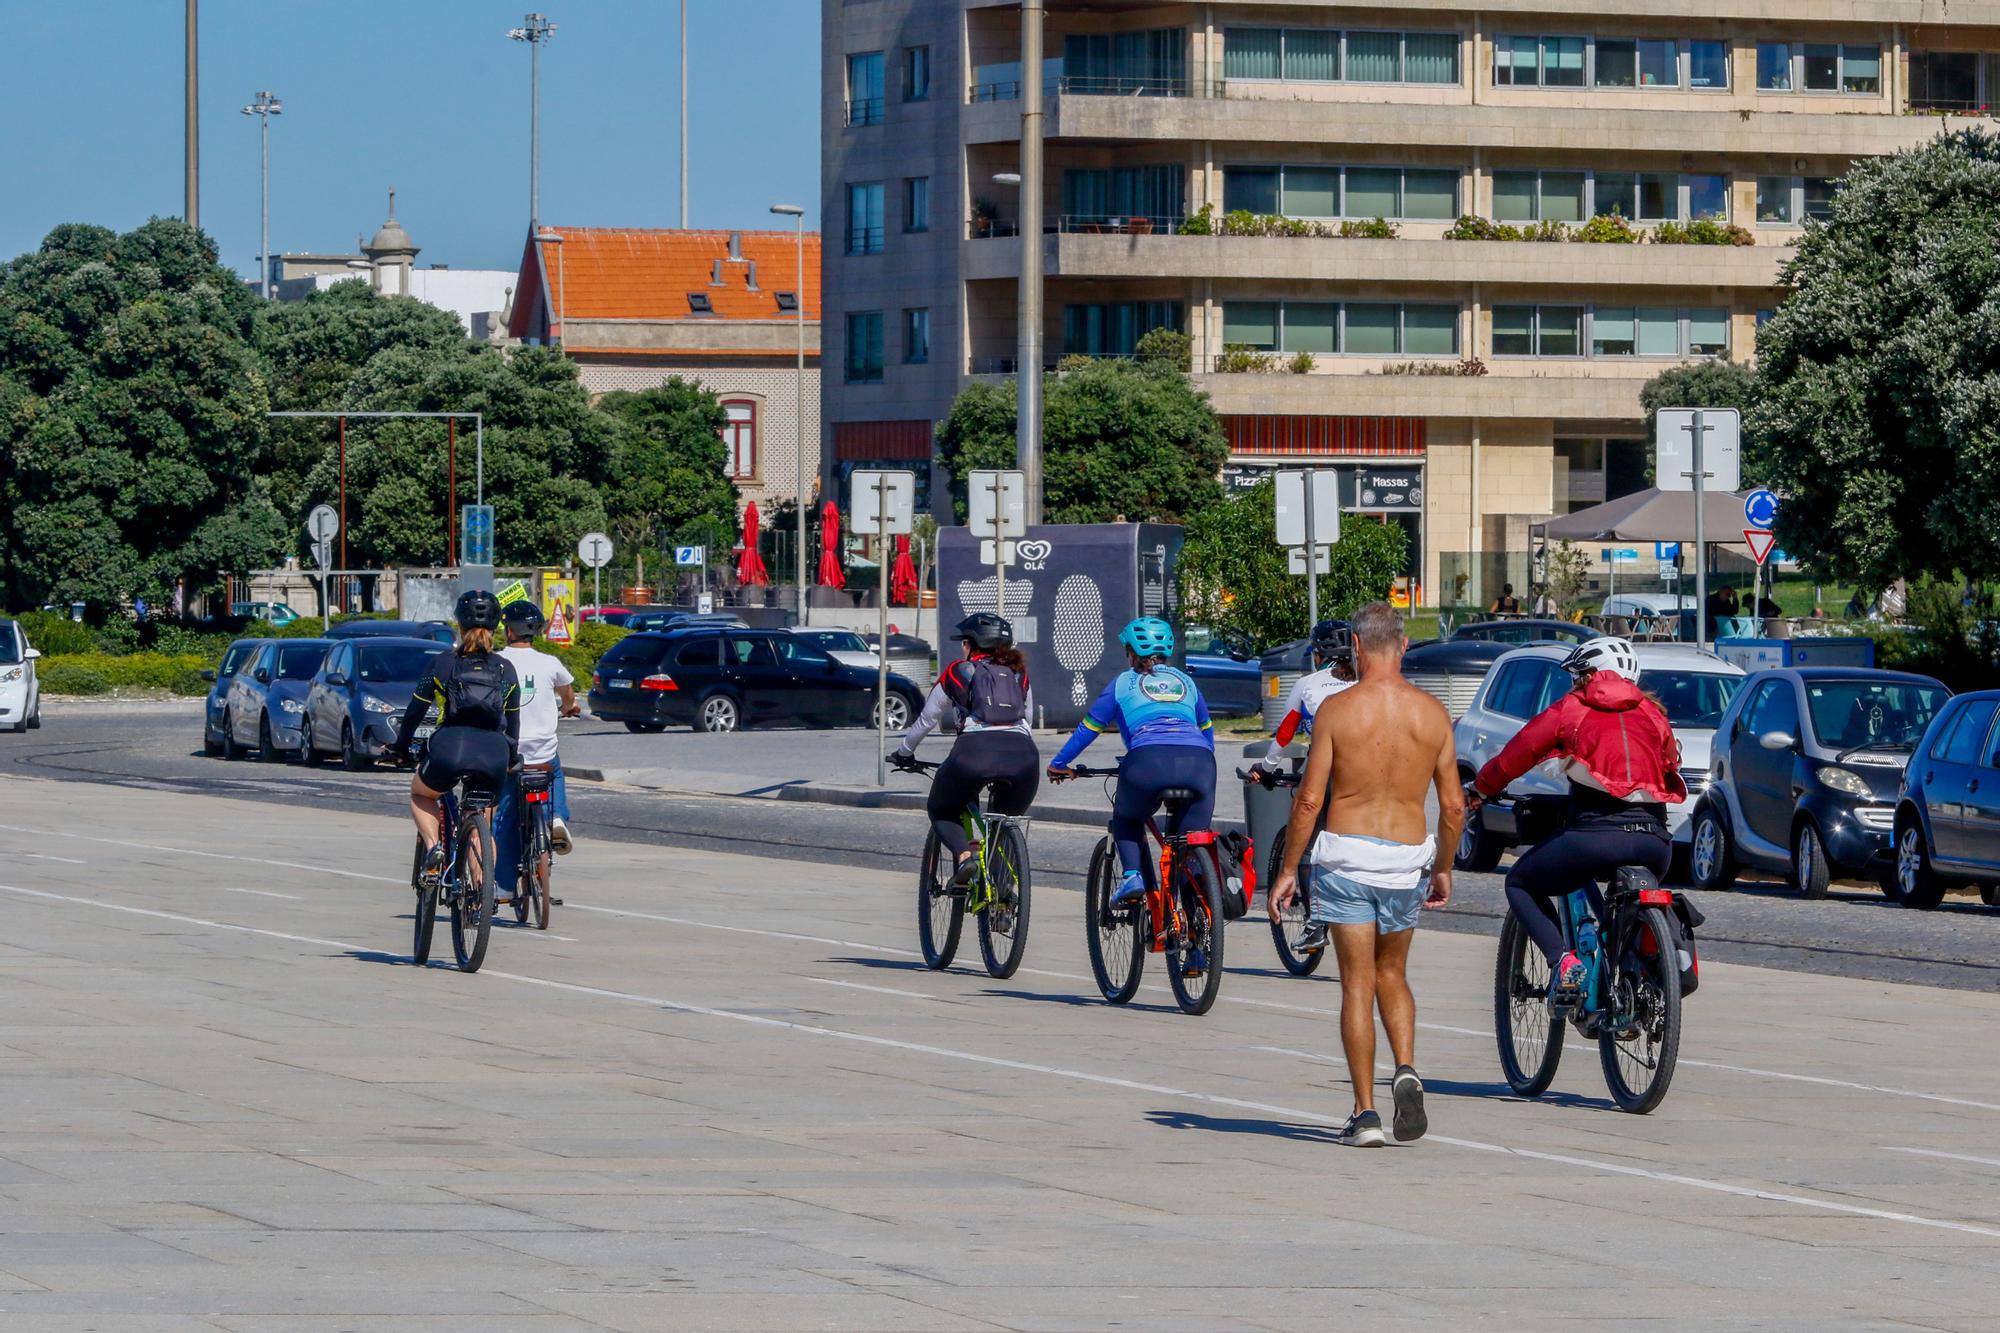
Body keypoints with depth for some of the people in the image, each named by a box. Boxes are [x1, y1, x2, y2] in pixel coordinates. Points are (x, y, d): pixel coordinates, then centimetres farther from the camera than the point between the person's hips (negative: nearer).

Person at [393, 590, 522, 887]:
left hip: (448, 752, -2)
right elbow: (513, 723, 21)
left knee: (420, 793, 27)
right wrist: (512, 758, 36)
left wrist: (401, 747, 27)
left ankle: (433, 846, 2)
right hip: (494, 756, 2)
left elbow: (415, 711, 12)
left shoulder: (442, 664, 6)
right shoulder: (506, 670, 12)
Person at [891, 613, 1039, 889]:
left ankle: (964, 855, -7)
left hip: (975, 751, -3)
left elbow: (926, 721, 28)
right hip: (1023, 753, 3)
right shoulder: (1019, 675, 27)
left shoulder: (957, 673, 20)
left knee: (941, 811, 22)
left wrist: (903, 753, 44)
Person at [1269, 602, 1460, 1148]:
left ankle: (1365, 1113, -1)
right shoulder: (1432, 713, 0)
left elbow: (1309, 799, -8)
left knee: (1357, 984, 2)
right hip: (1406, 859, 3)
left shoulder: (1337, 710, -8)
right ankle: (1407, 1072, -3)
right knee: (1392, 975, 21)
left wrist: (1288, 870, 1)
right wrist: (1443, 869, 18)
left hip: (1346, 857, -3)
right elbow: (1454, 805, 3)